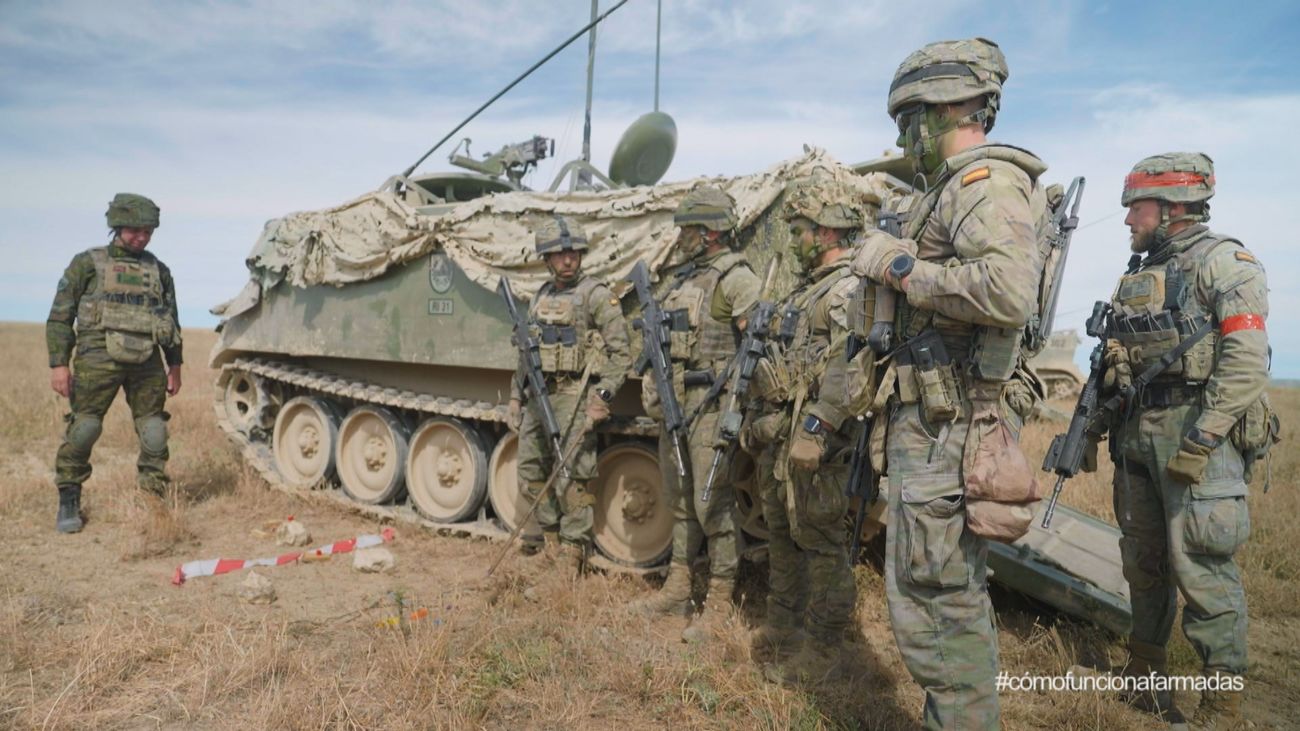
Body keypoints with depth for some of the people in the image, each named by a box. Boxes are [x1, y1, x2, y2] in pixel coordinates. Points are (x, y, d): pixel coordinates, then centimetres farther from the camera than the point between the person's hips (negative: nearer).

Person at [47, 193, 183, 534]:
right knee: (84, 428, -7)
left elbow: (172, 321, 21)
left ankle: (154, 499, 13)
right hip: (98, 358, -3)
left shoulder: (159, 270, 16)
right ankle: (69, 503, 9)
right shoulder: (87, 263, 6)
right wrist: (59, 364, -3)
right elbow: (59, 317, 5)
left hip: (148, 364, 3)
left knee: (155, 434, 1)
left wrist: (175, 366, 16)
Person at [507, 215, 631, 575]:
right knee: (531, 473, 12)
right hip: (538, 397, 7)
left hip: (573, 397, -7)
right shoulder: (540, 297, 15)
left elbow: (621, 353, -10)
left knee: (571, 481, -5)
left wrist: (602, 398, -17)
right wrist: (516, 397, 18)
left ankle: (572, 559, 7)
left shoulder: (596, 296, -6)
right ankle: (552, 544, 28)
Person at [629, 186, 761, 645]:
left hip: (711, 403, -9)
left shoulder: (736, 279, -11)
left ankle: (720, 603, 8)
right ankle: (677, 589, 29)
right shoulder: (683, 279, 17)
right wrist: (652, 387, 16)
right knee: (679, 499, 16)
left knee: (713, 503, -4)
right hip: (675, 402, 9)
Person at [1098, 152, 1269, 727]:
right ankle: (1145, 670, 28)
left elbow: (1247, 361, -16)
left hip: (1196, 431, -7)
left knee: (1200, 566, -6)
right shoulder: (1137, 275, 17)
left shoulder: (1225, 262, -6)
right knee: (1143, 560, 14)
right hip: (1136, 434, 7)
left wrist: (1201, 438, -21)